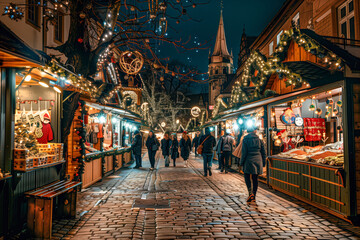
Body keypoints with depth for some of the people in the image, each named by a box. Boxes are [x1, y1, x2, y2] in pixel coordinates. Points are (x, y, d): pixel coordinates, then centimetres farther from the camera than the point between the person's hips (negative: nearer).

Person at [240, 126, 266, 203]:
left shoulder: (245, 139, -4)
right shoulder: (259, 140, 8)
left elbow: (244, 152, -7)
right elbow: (263, 153, 11)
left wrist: (241, 162, -1)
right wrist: (263, 163, 17)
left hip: (249, 160, -4)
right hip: (258, 160, 4)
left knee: (247, 176, 7)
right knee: (255, 178, 9)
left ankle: (250, 193, -12)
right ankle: (253, 196, 14)